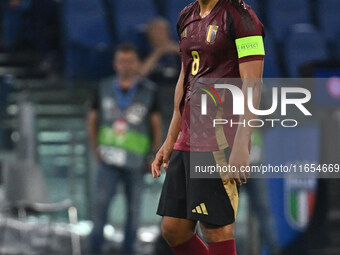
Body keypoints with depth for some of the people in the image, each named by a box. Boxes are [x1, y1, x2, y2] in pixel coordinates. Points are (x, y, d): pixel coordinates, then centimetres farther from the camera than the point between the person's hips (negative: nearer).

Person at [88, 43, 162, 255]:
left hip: (135, 162, 0)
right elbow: (93, 120, 15)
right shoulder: (105, 89, 6)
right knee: (100, 202, -12)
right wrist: (96, 149, 6)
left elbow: (156, 124, 6)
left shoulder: (148, 91, 2)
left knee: (134, 209, 2)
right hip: (110, 159, 0)